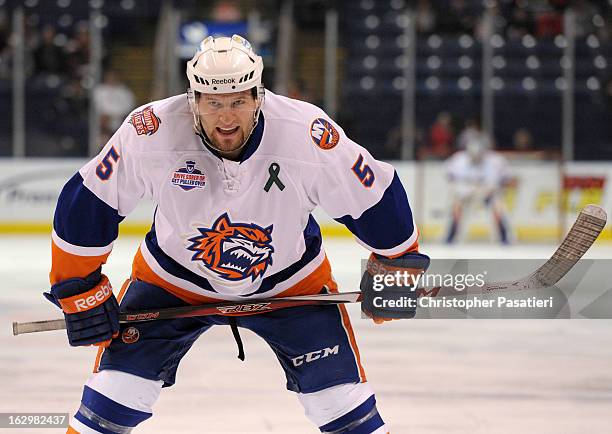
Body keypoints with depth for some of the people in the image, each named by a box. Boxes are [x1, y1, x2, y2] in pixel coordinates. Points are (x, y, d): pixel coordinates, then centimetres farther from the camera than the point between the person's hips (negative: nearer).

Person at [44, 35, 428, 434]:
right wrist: (80, 291, -12)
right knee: (118, 388, -10)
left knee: (342, 400, -7)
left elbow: (378, 198, -13)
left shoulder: (311, 136, -29)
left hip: (290, 280, 0)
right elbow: (86, 203, -16)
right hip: (174, 278, 0)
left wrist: (397, 269, -2)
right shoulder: (151, 133, -29)